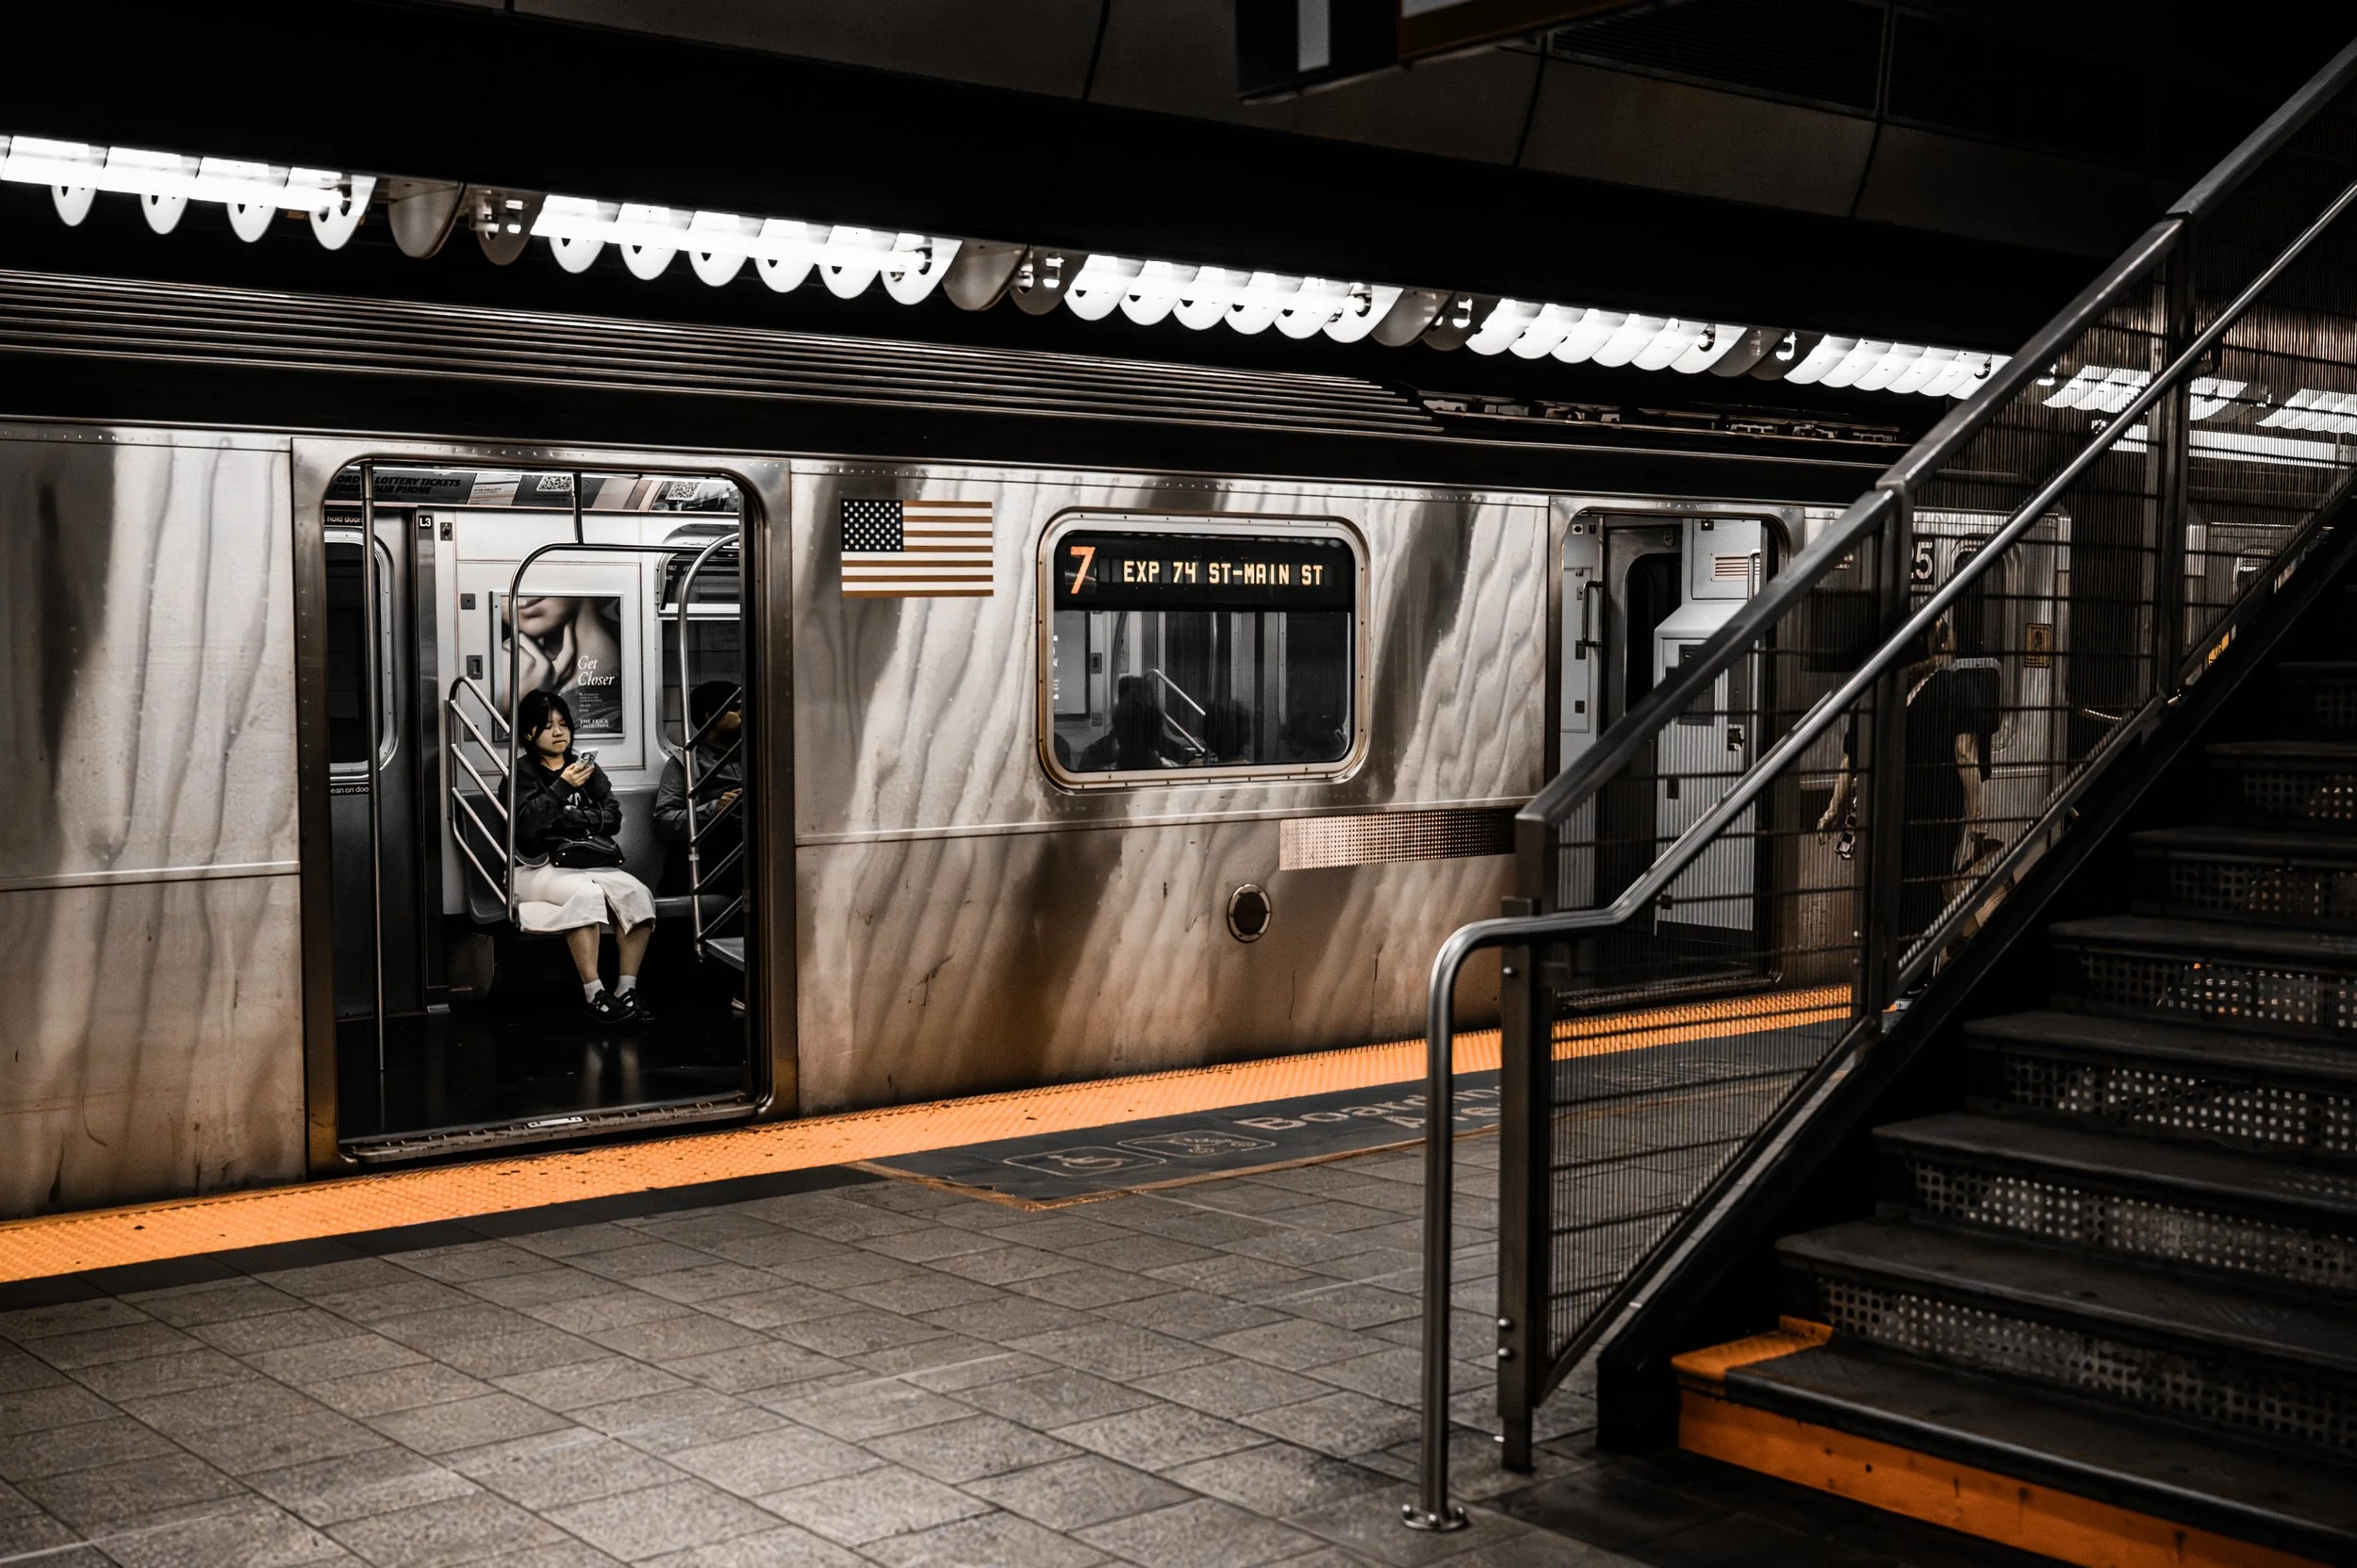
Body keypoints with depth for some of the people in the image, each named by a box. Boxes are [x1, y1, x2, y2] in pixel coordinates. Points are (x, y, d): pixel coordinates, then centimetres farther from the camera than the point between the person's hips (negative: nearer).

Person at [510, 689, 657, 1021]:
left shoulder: (586, 767, 18)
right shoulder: (523, 771, 3)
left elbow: (612, 816, 5)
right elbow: (526, 824, -14)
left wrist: (568, 818, -9)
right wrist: (563, 786, -20)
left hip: (588, 863, 5)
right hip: (540, 868, -5)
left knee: (637, 893, -24)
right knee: (586, 893, -36)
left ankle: (626, 990, -24)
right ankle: (595, 995, -33)